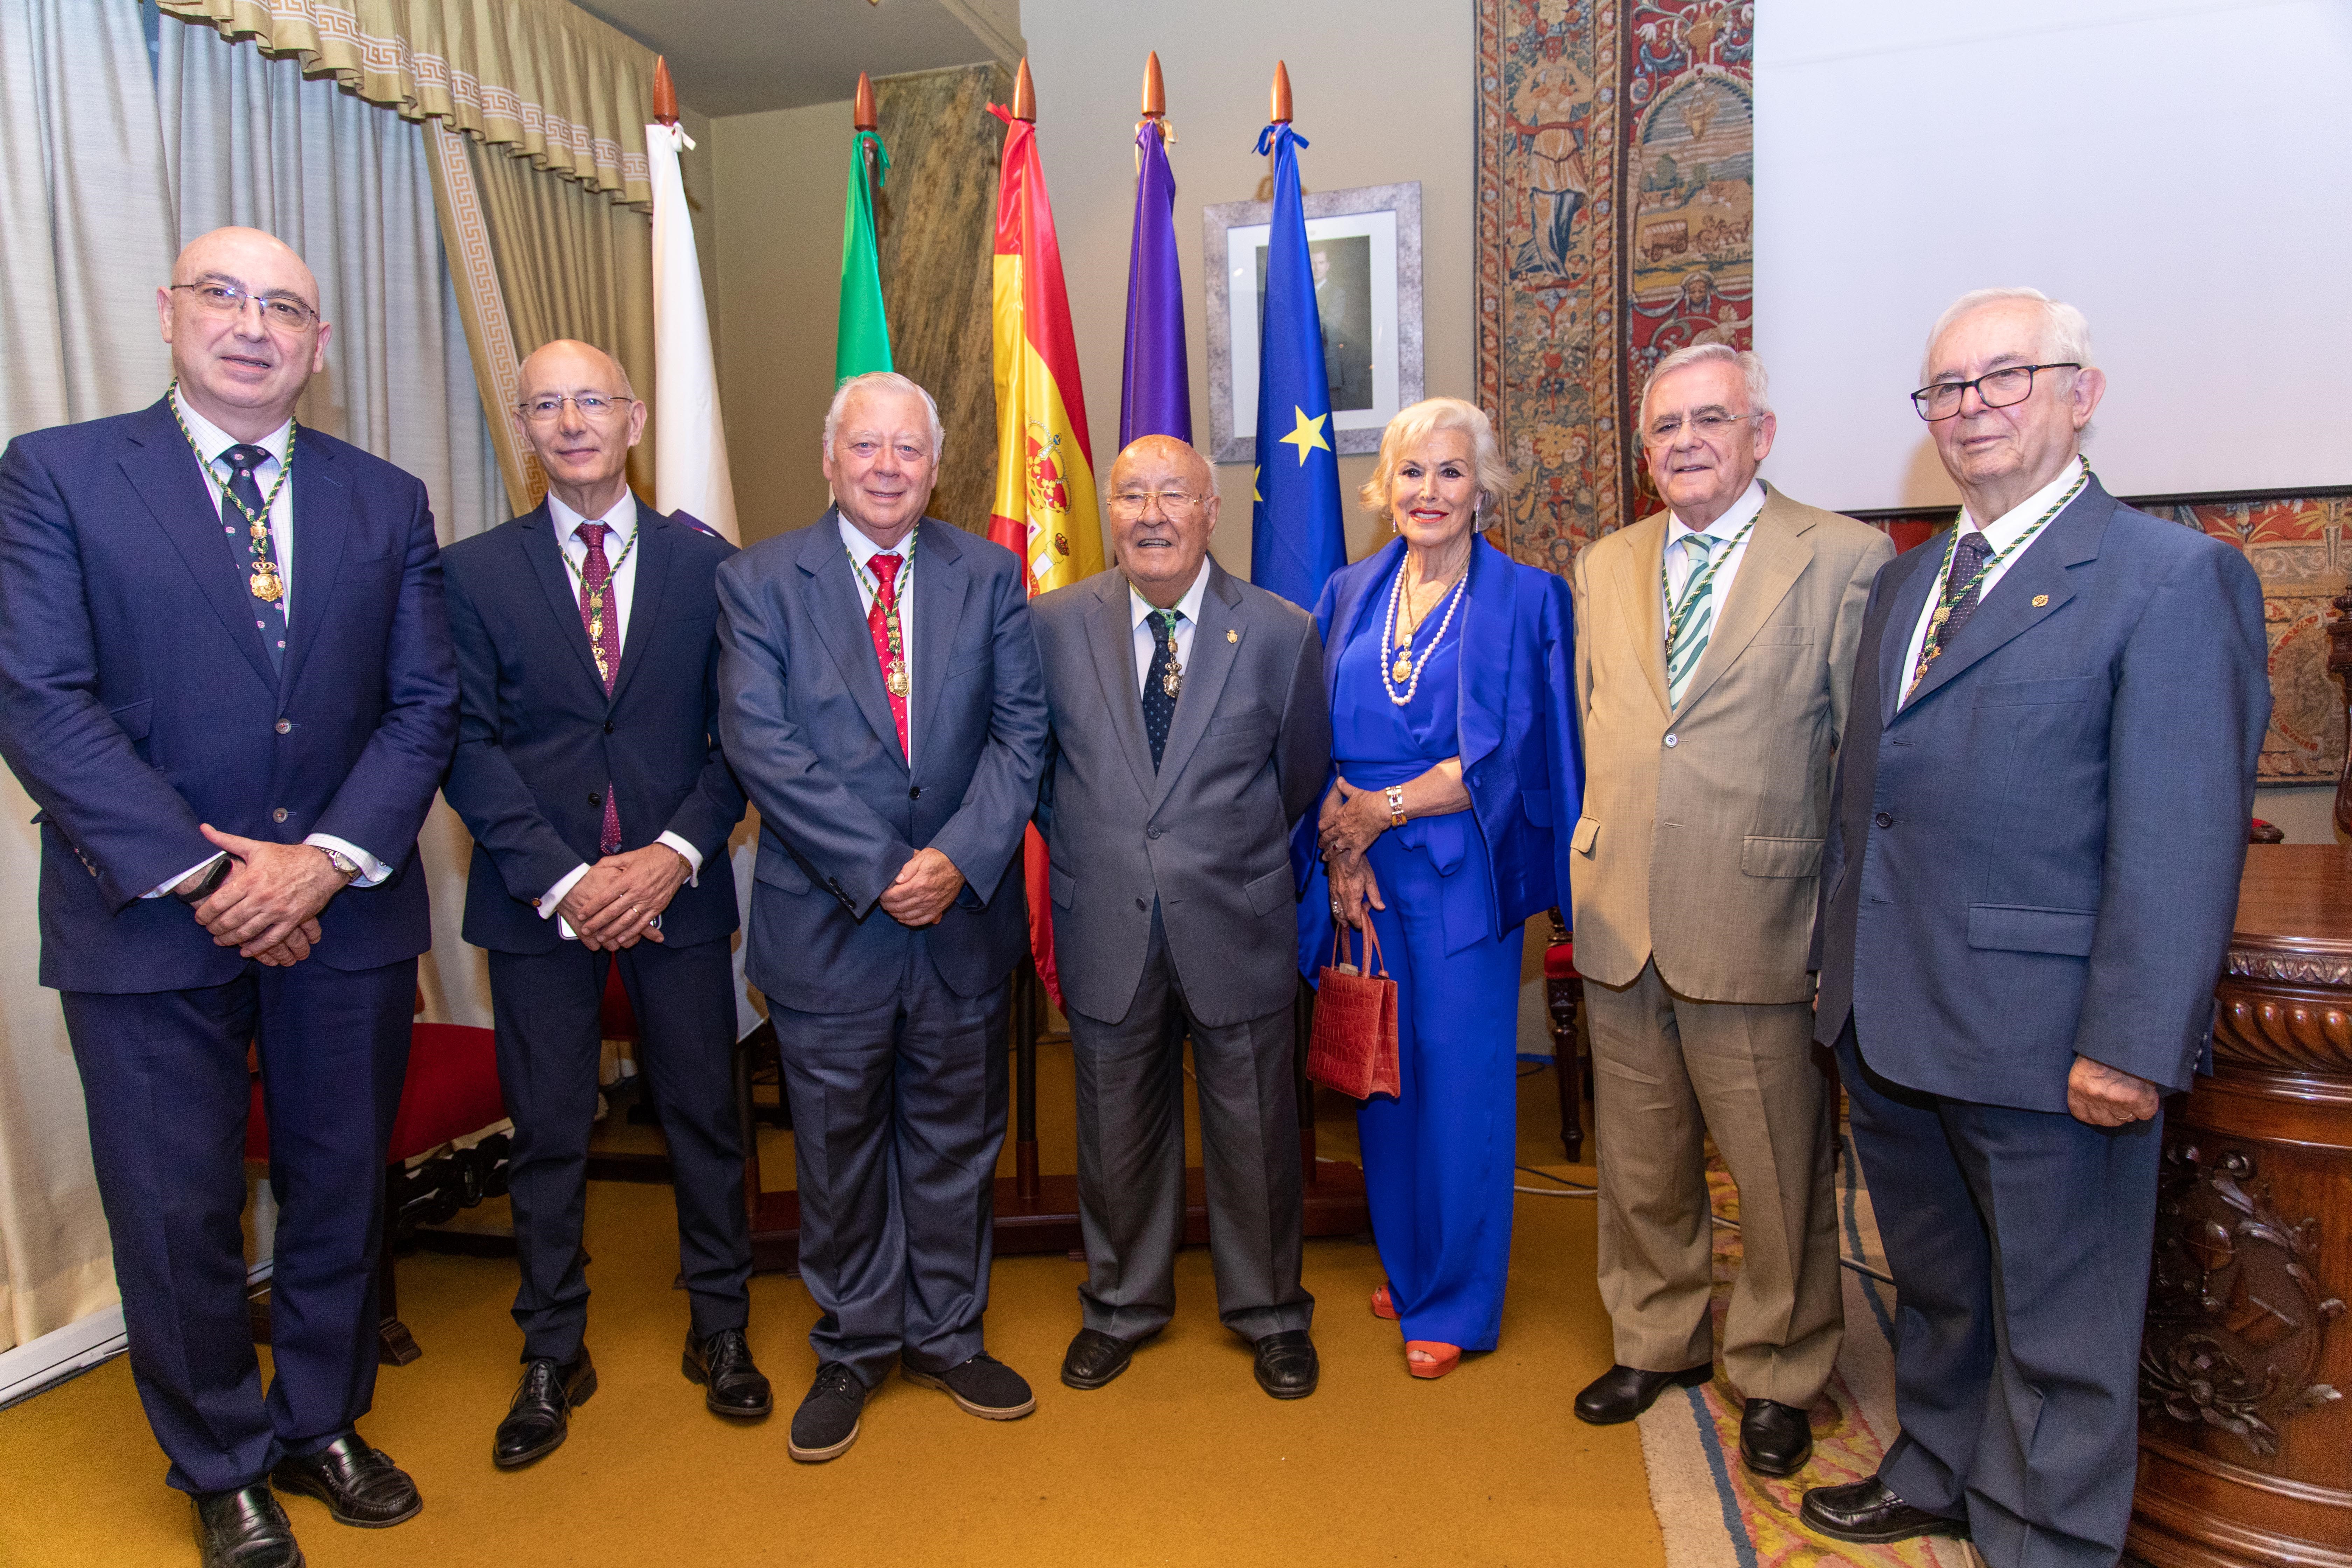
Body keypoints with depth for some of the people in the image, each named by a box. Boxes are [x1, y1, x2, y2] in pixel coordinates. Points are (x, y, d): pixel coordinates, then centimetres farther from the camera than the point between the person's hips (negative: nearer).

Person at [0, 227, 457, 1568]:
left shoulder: (387, 500, 6)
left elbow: (424, 702, 1)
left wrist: (329, 858, -12)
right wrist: (199, 875, -15)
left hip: (347, 916, 3)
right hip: (148, 923, -2)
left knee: (343, 1191, 15)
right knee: (177, 1215, 10)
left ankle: (323, 1424, 37)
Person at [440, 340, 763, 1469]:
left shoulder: (705, 561, 3)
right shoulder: (473, 572, 3)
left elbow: (735, 732, 0)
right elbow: (468, 745, -3)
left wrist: (676, 852, -13)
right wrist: (561, 879, -13)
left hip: (677, 888, 0)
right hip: (536, 898, 0)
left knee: (704, 1115, 9)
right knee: (547, 1135, 10)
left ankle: (720, 1330, 29)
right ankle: (553, 1356, 29)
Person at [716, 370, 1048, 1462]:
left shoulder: (989, 575, 4)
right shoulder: (759, 581, -2)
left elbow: (1021, 728, -1)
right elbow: (761, 745, -11)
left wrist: (962, 857, -15)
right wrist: (879, 869, -17)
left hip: (966, 914, 2)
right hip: (827, 921, -1)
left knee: (956, 1138, 15)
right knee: (838, 1147, 13)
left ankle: (947, 1336, 35)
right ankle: (853, 1350, 34)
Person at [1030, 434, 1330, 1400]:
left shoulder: (1281, 633, -5)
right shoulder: (1052, 626, -3)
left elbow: (1302, 777, 6)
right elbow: (1031, 762, 9)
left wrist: (1239, 863, 9)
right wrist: (1087, 854, 8)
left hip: (1238, 930, 0)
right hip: (1105, 931, 1)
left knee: (1253, 1130, 13)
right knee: (1117, 1130, 16)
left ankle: (1268, 1312, 36)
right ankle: (1122, 1305, 39)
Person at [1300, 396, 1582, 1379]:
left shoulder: (1525, 600, -2)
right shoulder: (1351, 595, 9)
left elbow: (1505, 752, -9)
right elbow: (1324, 743, 6)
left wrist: (1383, 808, -13)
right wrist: (1340, 849, -8)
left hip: (1461, 873, -3)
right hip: (1363, 871, 4)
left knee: (1461, 1077, 2)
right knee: (1384, 1070, 11)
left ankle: (1455, 1301, 19)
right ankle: (1406, 1266, 31)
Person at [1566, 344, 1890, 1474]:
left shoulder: (1846, 559, -5)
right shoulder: (1603, 566, 11)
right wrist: (1585, 870, 11)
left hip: (1760, 927, -4)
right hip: (1620, 928, 5)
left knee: (1779, 1180, 11)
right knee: (1639, 1169, 18)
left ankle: (1776, 1377, 34)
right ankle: (1659, 1341, 40)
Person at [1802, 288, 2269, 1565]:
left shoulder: (2172, 577, -10)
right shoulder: (1906, 582, 13)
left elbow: (2183, 837, -16)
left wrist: (2134, 1044, -20)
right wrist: (1843, 965, 11)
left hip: (2040, 1033, -7)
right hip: (1886, 1018, 7)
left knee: (2058, 1327, 12)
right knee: (1934, 1283, 24)